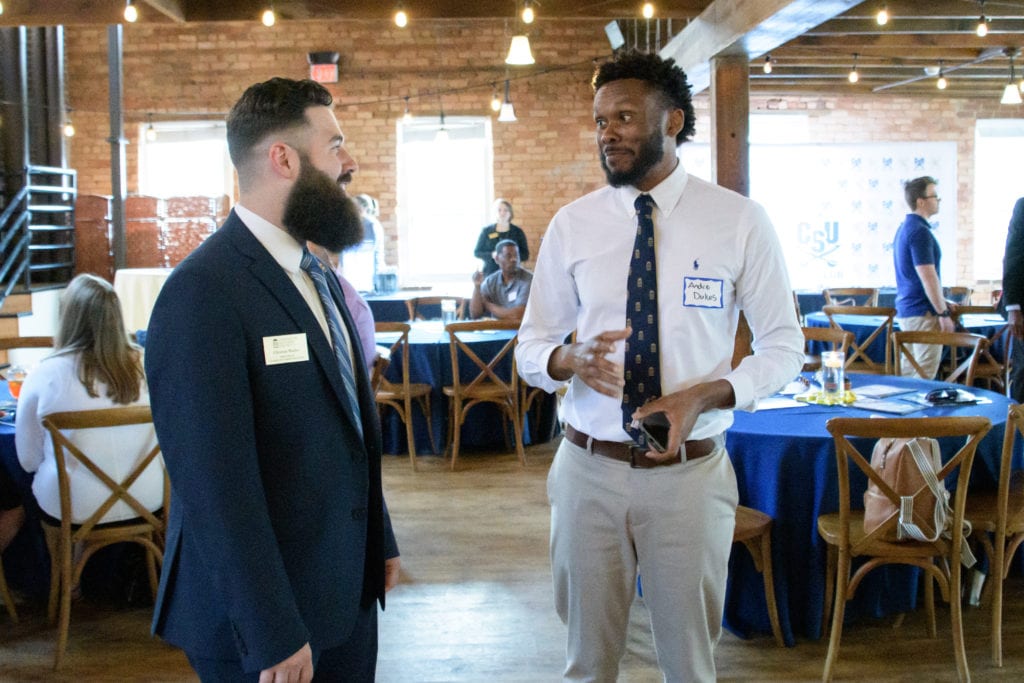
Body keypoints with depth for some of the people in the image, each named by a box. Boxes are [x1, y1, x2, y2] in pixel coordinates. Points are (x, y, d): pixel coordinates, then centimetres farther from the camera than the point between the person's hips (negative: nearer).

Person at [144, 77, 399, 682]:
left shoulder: (318, 274, 10)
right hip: (266, 615, -8)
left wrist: (380, 540, 17)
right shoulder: (204, 292, -20)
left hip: (348, 593, 8)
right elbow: (216, 487, -23)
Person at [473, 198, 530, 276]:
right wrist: (492, 255, -10)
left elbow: (525, 255, 6)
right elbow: (476, 252, 9)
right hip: (490, 273, 0)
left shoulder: (518, 232, 7)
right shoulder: (486, 231, 9)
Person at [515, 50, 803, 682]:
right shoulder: (572, 225, 1)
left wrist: (706, 394, -18)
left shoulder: (739, 221, -5)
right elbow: (530, 345, 6)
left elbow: (784, 345, 0)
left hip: (690, 471, -1)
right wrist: (569, 359, -18)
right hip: (589, 468, 2)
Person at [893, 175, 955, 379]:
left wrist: (941, 302, 24)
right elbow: (928, 278, -20)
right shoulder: (920, 232, -17)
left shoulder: (905, 227, 14)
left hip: (906, 310, 10)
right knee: (924, 376, -5)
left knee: (909, 373, 14)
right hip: (923, 312, -10)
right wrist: (944, 313, -16)